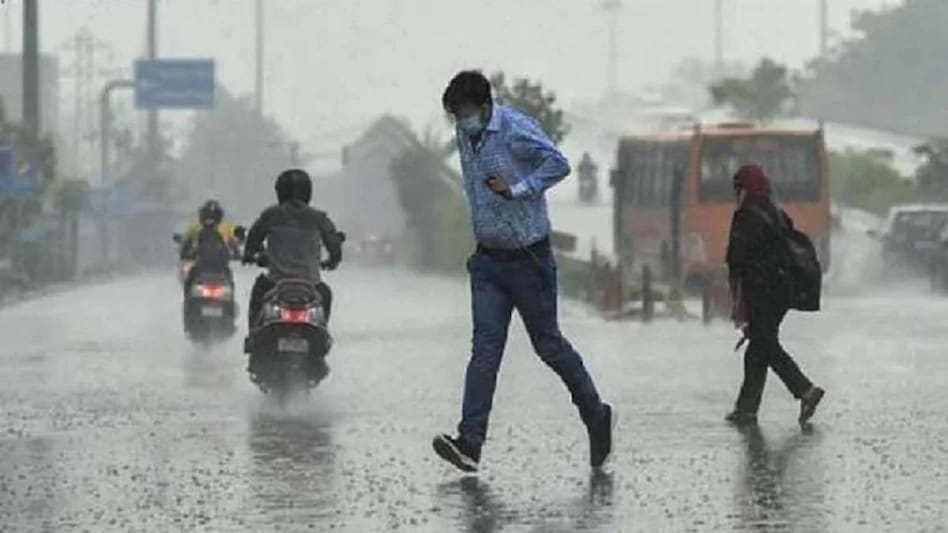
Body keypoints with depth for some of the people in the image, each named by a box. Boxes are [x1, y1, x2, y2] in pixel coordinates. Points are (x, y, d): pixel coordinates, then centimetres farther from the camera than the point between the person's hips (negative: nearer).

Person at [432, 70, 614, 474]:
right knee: (485, 347, -5)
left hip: (527, 257, -6)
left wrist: (517, 190, -30)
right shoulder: (465, 135, 7)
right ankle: (470, 443, -15)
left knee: (547, 343, 5)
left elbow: (558, 164, -25)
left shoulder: (516, 130, -16)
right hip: (488, 260, 6)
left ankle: (596, 415, 27)